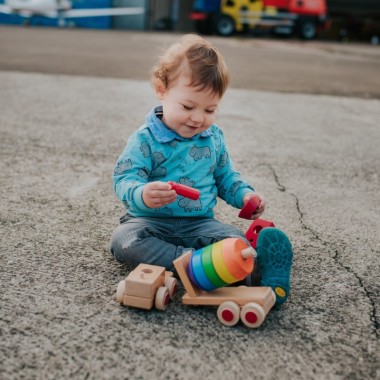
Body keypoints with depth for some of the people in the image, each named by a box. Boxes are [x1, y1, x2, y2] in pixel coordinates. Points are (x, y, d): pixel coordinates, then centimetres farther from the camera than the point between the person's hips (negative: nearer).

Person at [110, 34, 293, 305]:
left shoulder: (214, 137, 7)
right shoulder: (146, 139, -9)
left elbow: (225, 176, 20)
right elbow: (124, 179, -18)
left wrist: (244, 194, -1)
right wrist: (142, 194, -42)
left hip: (200, 223, 3)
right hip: (152, 221, -2)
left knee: (236, 242, -22)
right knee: (123, 240, -33)